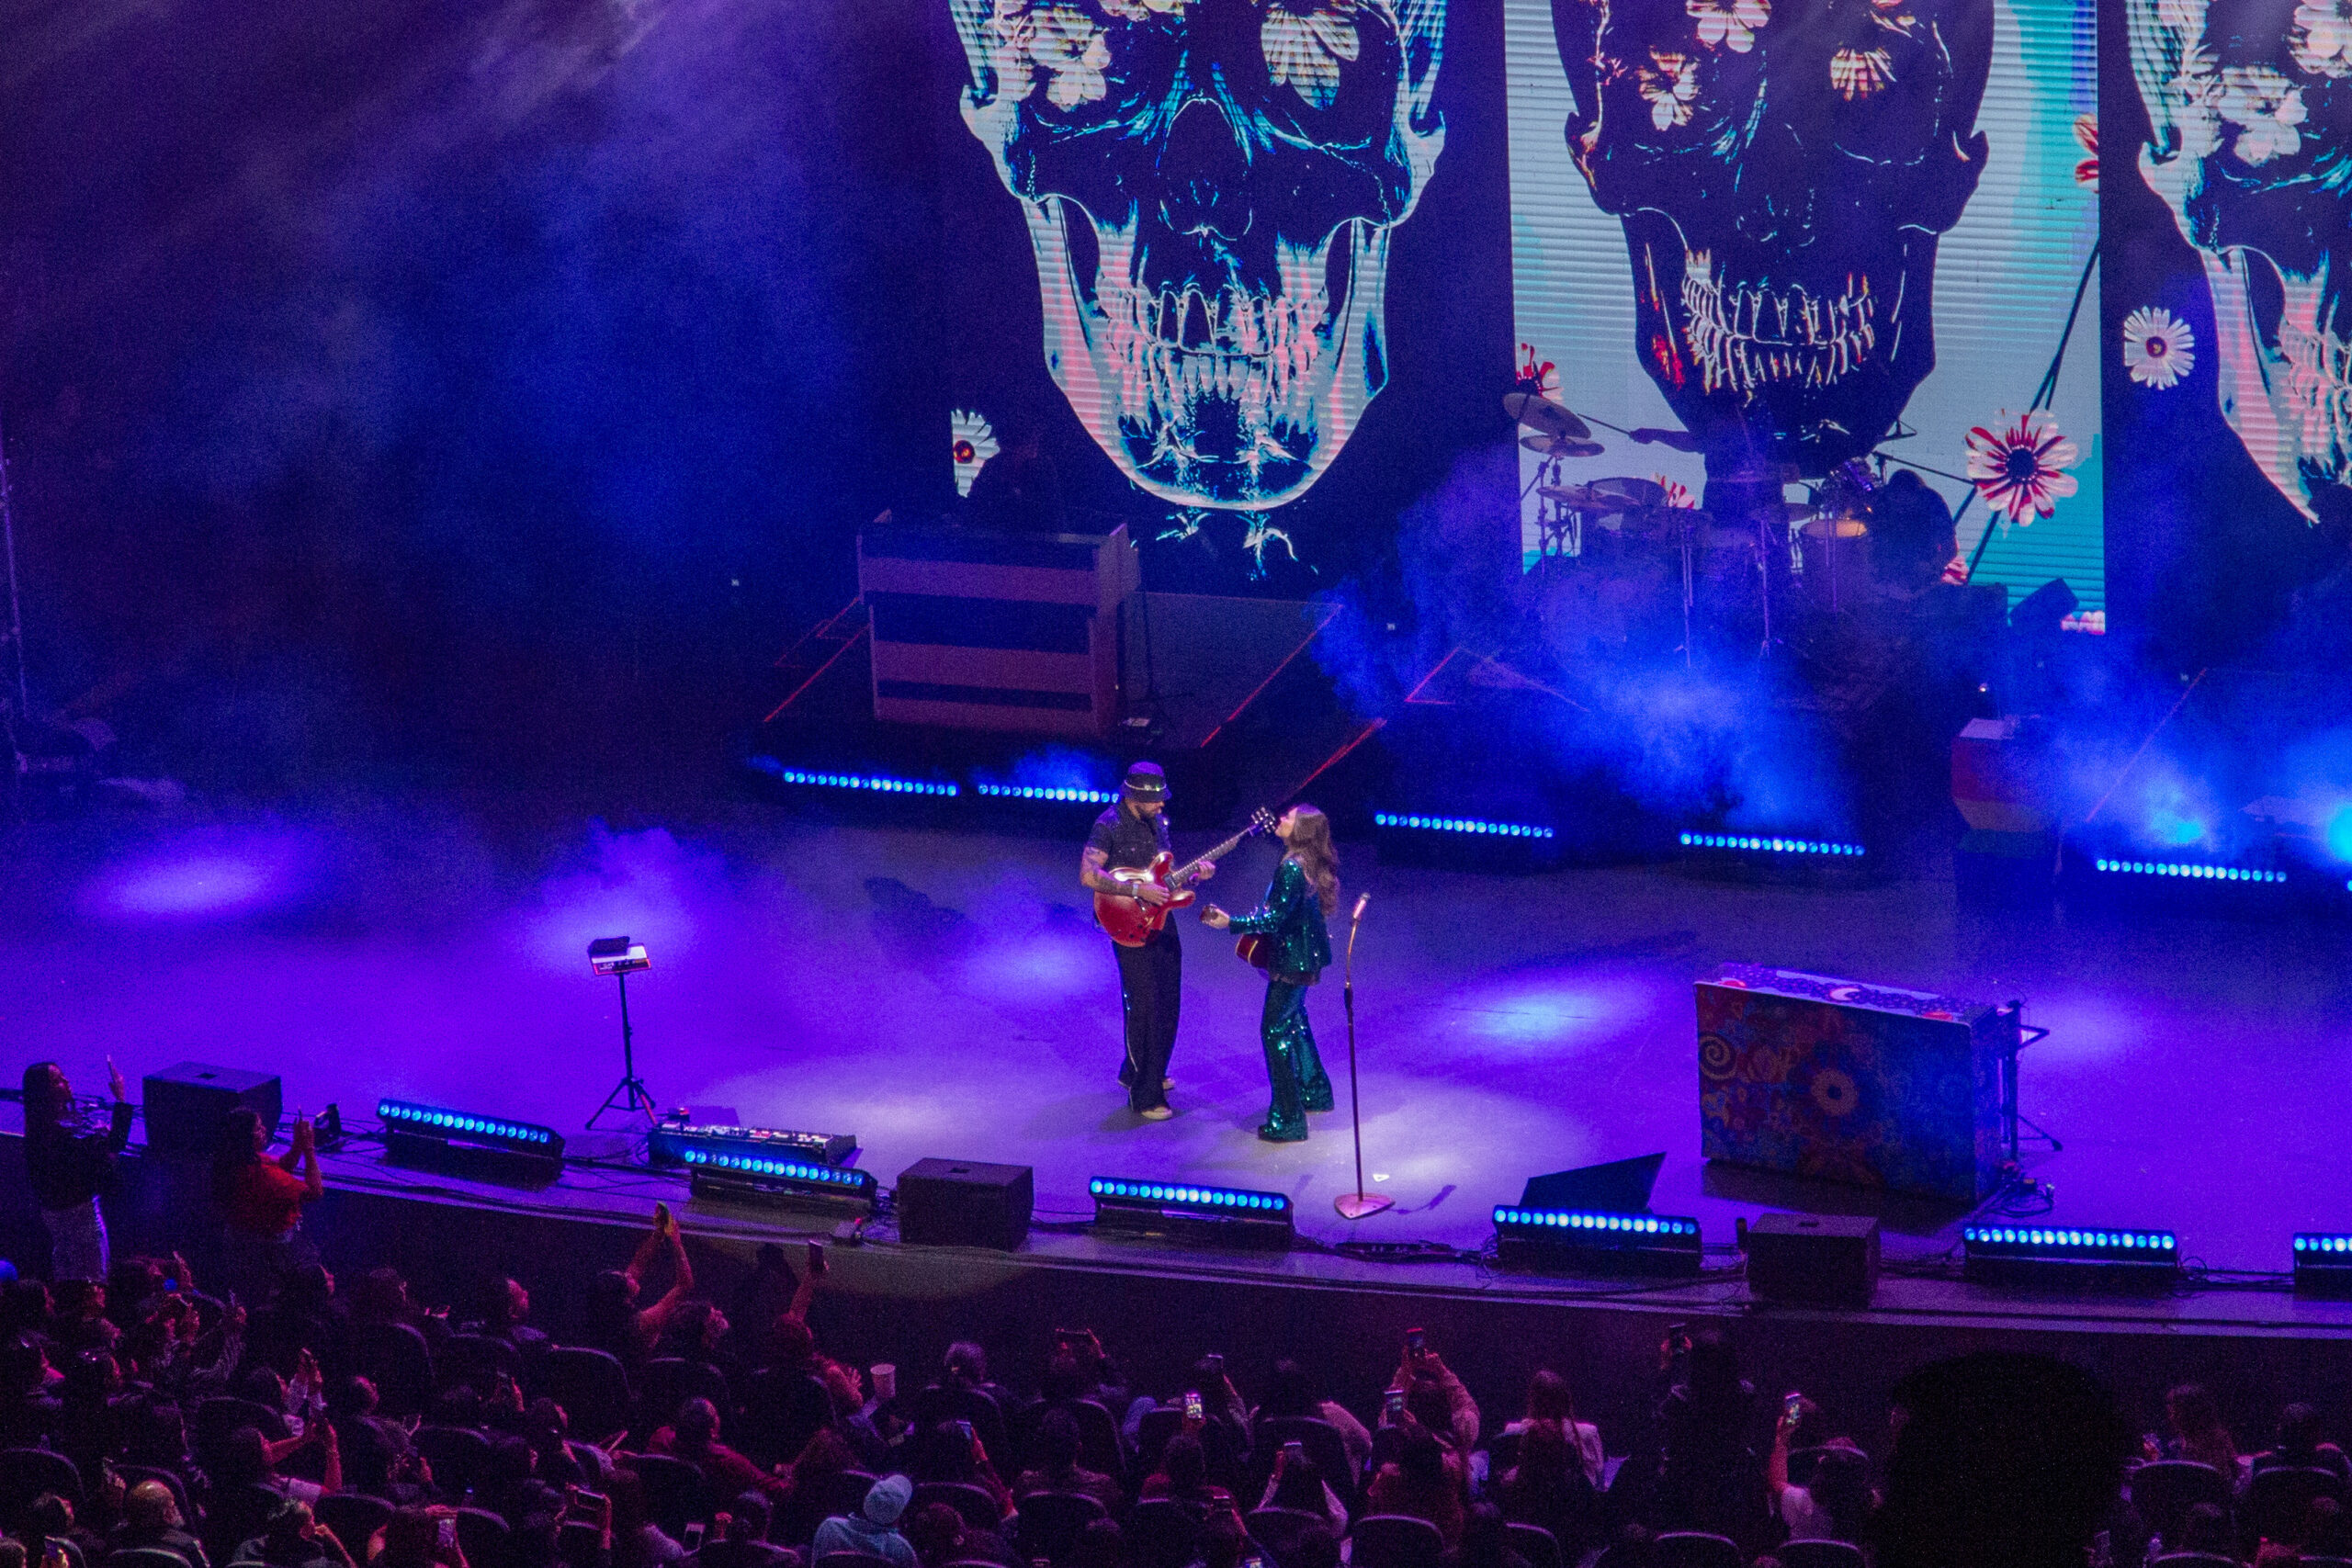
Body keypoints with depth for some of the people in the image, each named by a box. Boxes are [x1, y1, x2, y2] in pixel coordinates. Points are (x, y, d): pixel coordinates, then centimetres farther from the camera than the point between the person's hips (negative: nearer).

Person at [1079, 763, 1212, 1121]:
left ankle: (1137, 1071, 36)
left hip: (1161, 920, 8)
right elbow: (1088, 875, -25)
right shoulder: (1109, 826, -16)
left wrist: (1193, 875, -1)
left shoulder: (1156, 822, 9)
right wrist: (1138, 891, -29)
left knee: (1168, 1004, 16)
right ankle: (1144, 1096, -2)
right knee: (1144, 1007, -8)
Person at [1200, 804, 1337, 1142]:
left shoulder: (1292, 868, -26)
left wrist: (1230, 923, -28)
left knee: (1276, 1030, -5)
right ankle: (1315, 1092, 42)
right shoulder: (1310, 863, 4)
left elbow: (1274, 918, -26)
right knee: (1293, 1019, 27)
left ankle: (1288, 1120, -3)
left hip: (1292, 961, -10)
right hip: (1304, 958, 10)